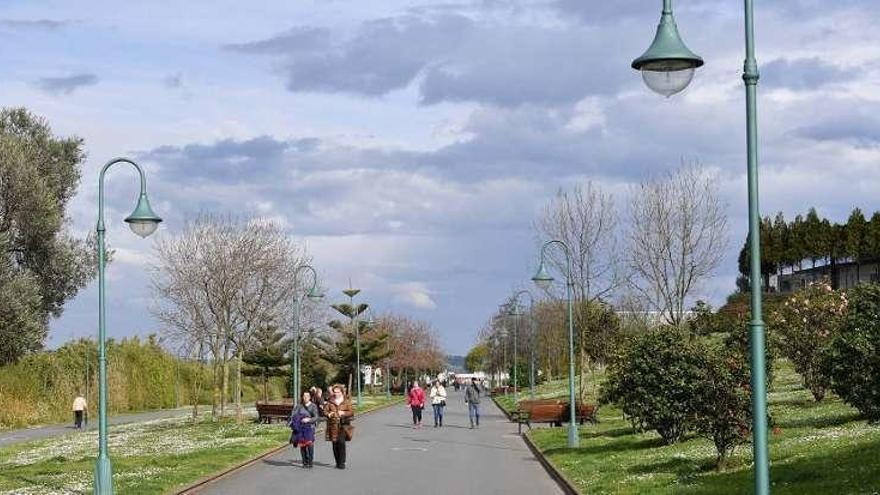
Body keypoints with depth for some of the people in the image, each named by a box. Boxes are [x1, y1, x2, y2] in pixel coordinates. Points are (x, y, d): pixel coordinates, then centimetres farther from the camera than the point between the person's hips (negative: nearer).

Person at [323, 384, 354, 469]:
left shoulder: (346, 401, 7)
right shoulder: (330, 401, 10)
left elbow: (351, 412, 4)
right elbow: (325, 410, 10)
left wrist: (344, 413, -13)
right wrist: (328, 414, -12)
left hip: (343, 425, -2)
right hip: (333, 425, 2)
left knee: (341, 442, -15)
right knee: (335, 444, 3)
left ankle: (342, 462, -11)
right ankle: (337, 462, 15)